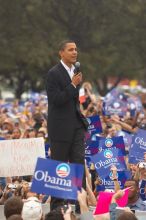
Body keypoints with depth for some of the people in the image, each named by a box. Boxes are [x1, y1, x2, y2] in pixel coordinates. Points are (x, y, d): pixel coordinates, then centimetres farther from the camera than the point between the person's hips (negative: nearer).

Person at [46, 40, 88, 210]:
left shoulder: (74, 71, 10)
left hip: (76, 124, 6)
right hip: (61, 127, -6)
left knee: (79, 161, -2)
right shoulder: (54, 73, -13)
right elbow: (56, 99, -20)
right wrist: (73, 85, -22)